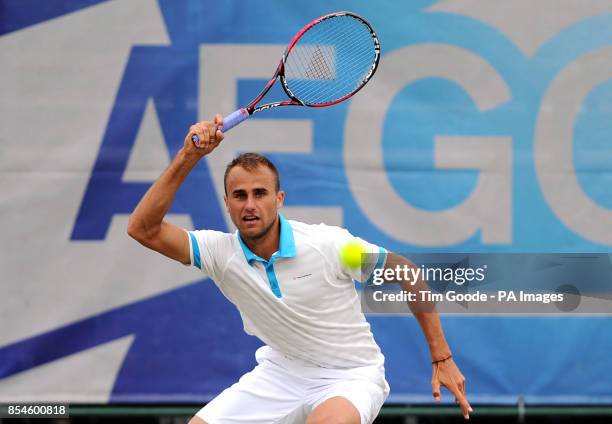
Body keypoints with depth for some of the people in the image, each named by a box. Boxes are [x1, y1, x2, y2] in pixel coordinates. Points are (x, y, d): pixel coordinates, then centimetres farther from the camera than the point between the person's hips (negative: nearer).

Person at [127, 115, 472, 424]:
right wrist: (188, 158, -29)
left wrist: (442, 358, -8)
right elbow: (144, 229, -20)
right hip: (281, 372, 5)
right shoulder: (222, 253, -11)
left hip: (350, 375, -5)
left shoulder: (329, 245, -20)